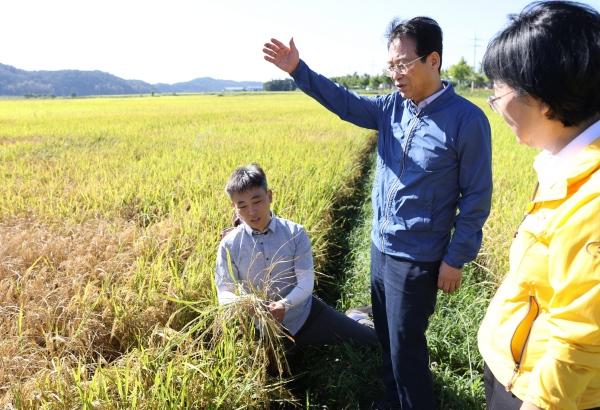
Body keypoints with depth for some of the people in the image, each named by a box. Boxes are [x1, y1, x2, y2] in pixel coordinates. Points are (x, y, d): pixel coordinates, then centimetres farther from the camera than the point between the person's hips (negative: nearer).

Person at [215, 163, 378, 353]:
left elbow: (306, 282, -13)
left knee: (373, 341, -3)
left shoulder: (295, 233, -10)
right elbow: (224, 291, -8)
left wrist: (285, 304, -32)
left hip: (306, 313, 0)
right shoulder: (229, 245, -8)